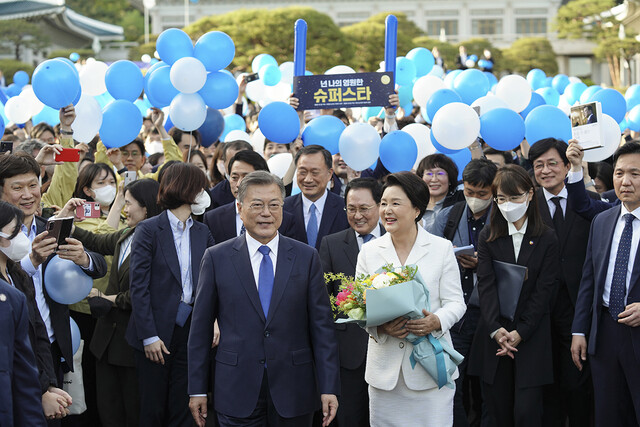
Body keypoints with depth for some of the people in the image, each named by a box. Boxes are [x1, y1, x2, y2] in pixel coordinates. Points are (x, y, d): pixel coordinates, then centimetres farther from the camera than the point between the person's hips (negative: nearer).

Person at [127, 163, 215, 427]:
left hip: (191, 330, 4)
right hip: (157, 332, -4)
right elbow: (138, 286, -9)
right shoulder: (149, 230, -6)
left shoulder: (202, 232, 10)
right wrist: (149, 336, -14)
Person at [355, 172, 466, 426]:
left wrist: (437, 321, -19)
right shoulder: (369, 251, 8)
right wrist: (380, 327, -14)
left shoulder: (441, 248, 3)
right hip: (385, 368, 2)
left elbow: (456, 302, 2)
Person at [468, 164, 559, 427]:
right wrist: (495, 329, -17)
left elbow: (543, 290, -4)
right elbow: (486, 286, -4)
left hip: (532, 335, -2)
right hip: (494, 334, 2)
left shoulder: (547, 240, 1)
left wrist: (520, 333, -12)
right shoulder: (488, 238, 7)